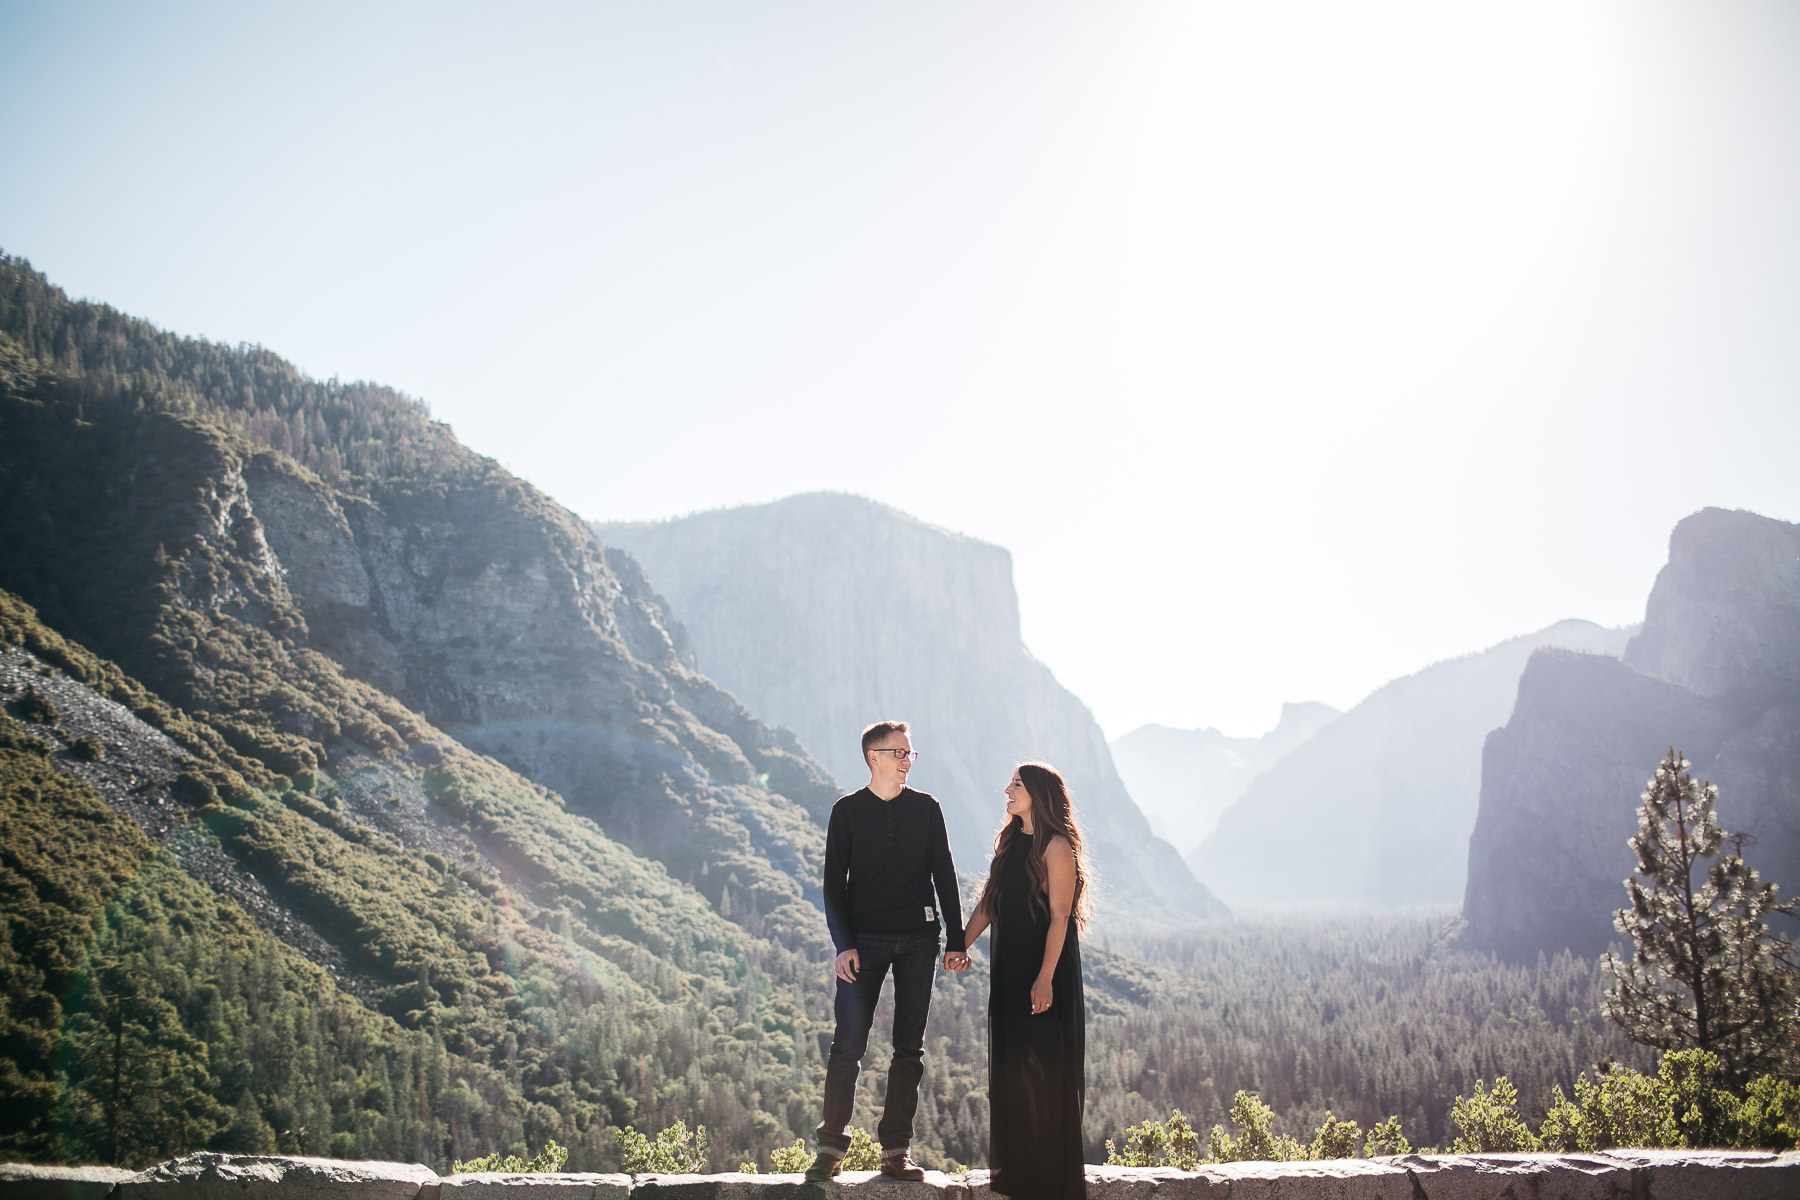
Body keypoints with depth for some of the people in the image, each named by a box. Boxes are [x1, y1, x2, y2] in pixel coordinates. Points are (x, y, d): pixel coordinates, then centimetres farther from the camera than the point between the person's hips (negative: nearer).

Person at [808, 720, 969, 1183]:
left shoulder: (926, 809, 8)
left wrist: (956, 941, 5)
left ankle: (896, 1149, 10)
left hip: (918, 940, 2)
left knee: (909, 1046, 3)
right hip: (864, 939, -2)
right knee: (848, 1043, -6)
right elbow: (834, 883, 2)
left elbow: (945, 876, 10)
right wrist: (844, 945, -8)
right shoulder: (848, 811, 3)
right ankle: (831, 1146, 3)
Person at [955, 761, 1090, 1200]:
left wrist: (1044, 978, -22)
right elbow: (988, 901, 14)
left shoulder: (1056, 846, -11)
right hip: (1009, 966, 8)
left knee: (1044, 1067, -2)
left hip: (1044, 965, -8)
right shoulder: (1010, 842, 12)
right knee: (1011, 1064, 12)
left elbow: (1059, 917, -16)